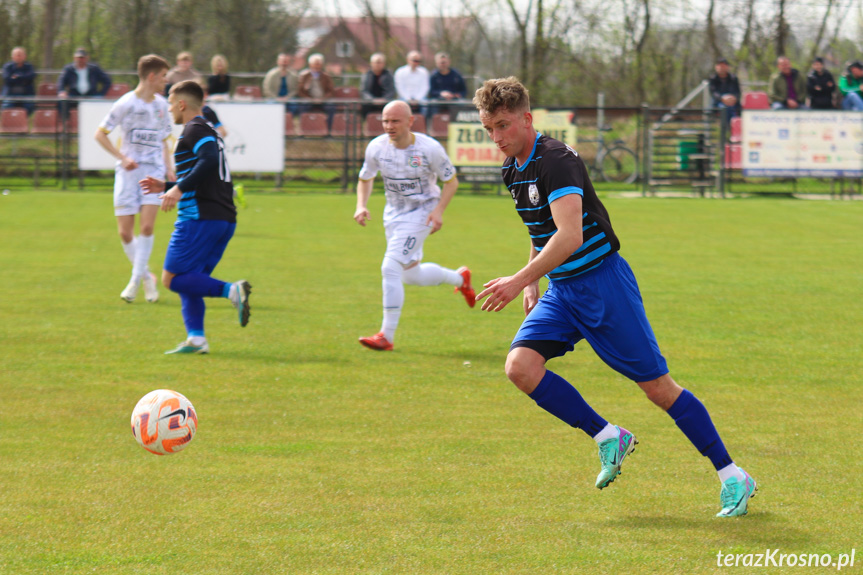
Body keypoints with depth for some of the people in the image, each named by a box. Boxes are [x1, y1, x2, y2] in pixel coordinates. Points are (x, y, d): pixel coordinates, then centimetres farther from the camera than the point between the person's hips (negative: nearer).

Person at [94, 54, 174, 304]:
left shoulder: (161, 104, 11)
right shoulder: (126, 103, -6)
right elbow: (100, 134, -4)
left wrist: (168, 168, 11)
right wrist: (122, 158, -13)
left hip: (154, 171, 3)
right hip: (128, 172, -3)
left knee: (146, 226, -15)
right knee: (125, 232, -3)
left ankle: (135, 281, -7)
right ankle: (146, 276, 18)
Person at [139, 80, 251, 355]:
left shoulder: (194, 130, -5)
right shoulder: (209, 131, 25)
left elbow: (209, 161, -25)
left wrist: (179, 189, -24)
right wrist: (165, 187, 31)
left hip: (200, 218, -9)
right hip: (225, 219, 9)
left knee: (172, 278, -7)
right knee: (188, 282, 13)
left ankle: (232, 291, -23)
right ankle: (196, 339, 2)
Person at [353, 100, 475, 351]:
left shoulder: (429, 148, -19)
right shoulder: (377, 147, -9)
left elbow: (451, 181, -7)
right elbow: (365, 179, 9)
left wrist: (438, 211, -20)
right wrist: (361, 206, -8)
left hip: (421, 214, -6)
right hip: (393, 214, 6)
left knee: (391, 268, -19)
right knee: (412, 276, 16)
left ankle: (387, 335, -12)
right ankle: (459, 278, 46)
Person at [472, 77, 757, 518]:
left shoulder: (556, 161, -20)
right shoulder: (513, 170, 8)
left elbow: (570, 236, -32)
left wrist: (519, 281, -36)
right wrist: (532, 283, 19)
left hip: (602, 280, -8)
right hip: (560, 291, 8)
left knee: (657, 386, -6)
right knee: (520, 366, -15)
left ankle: (732, 476, 6)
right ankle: (607, 437, -1)